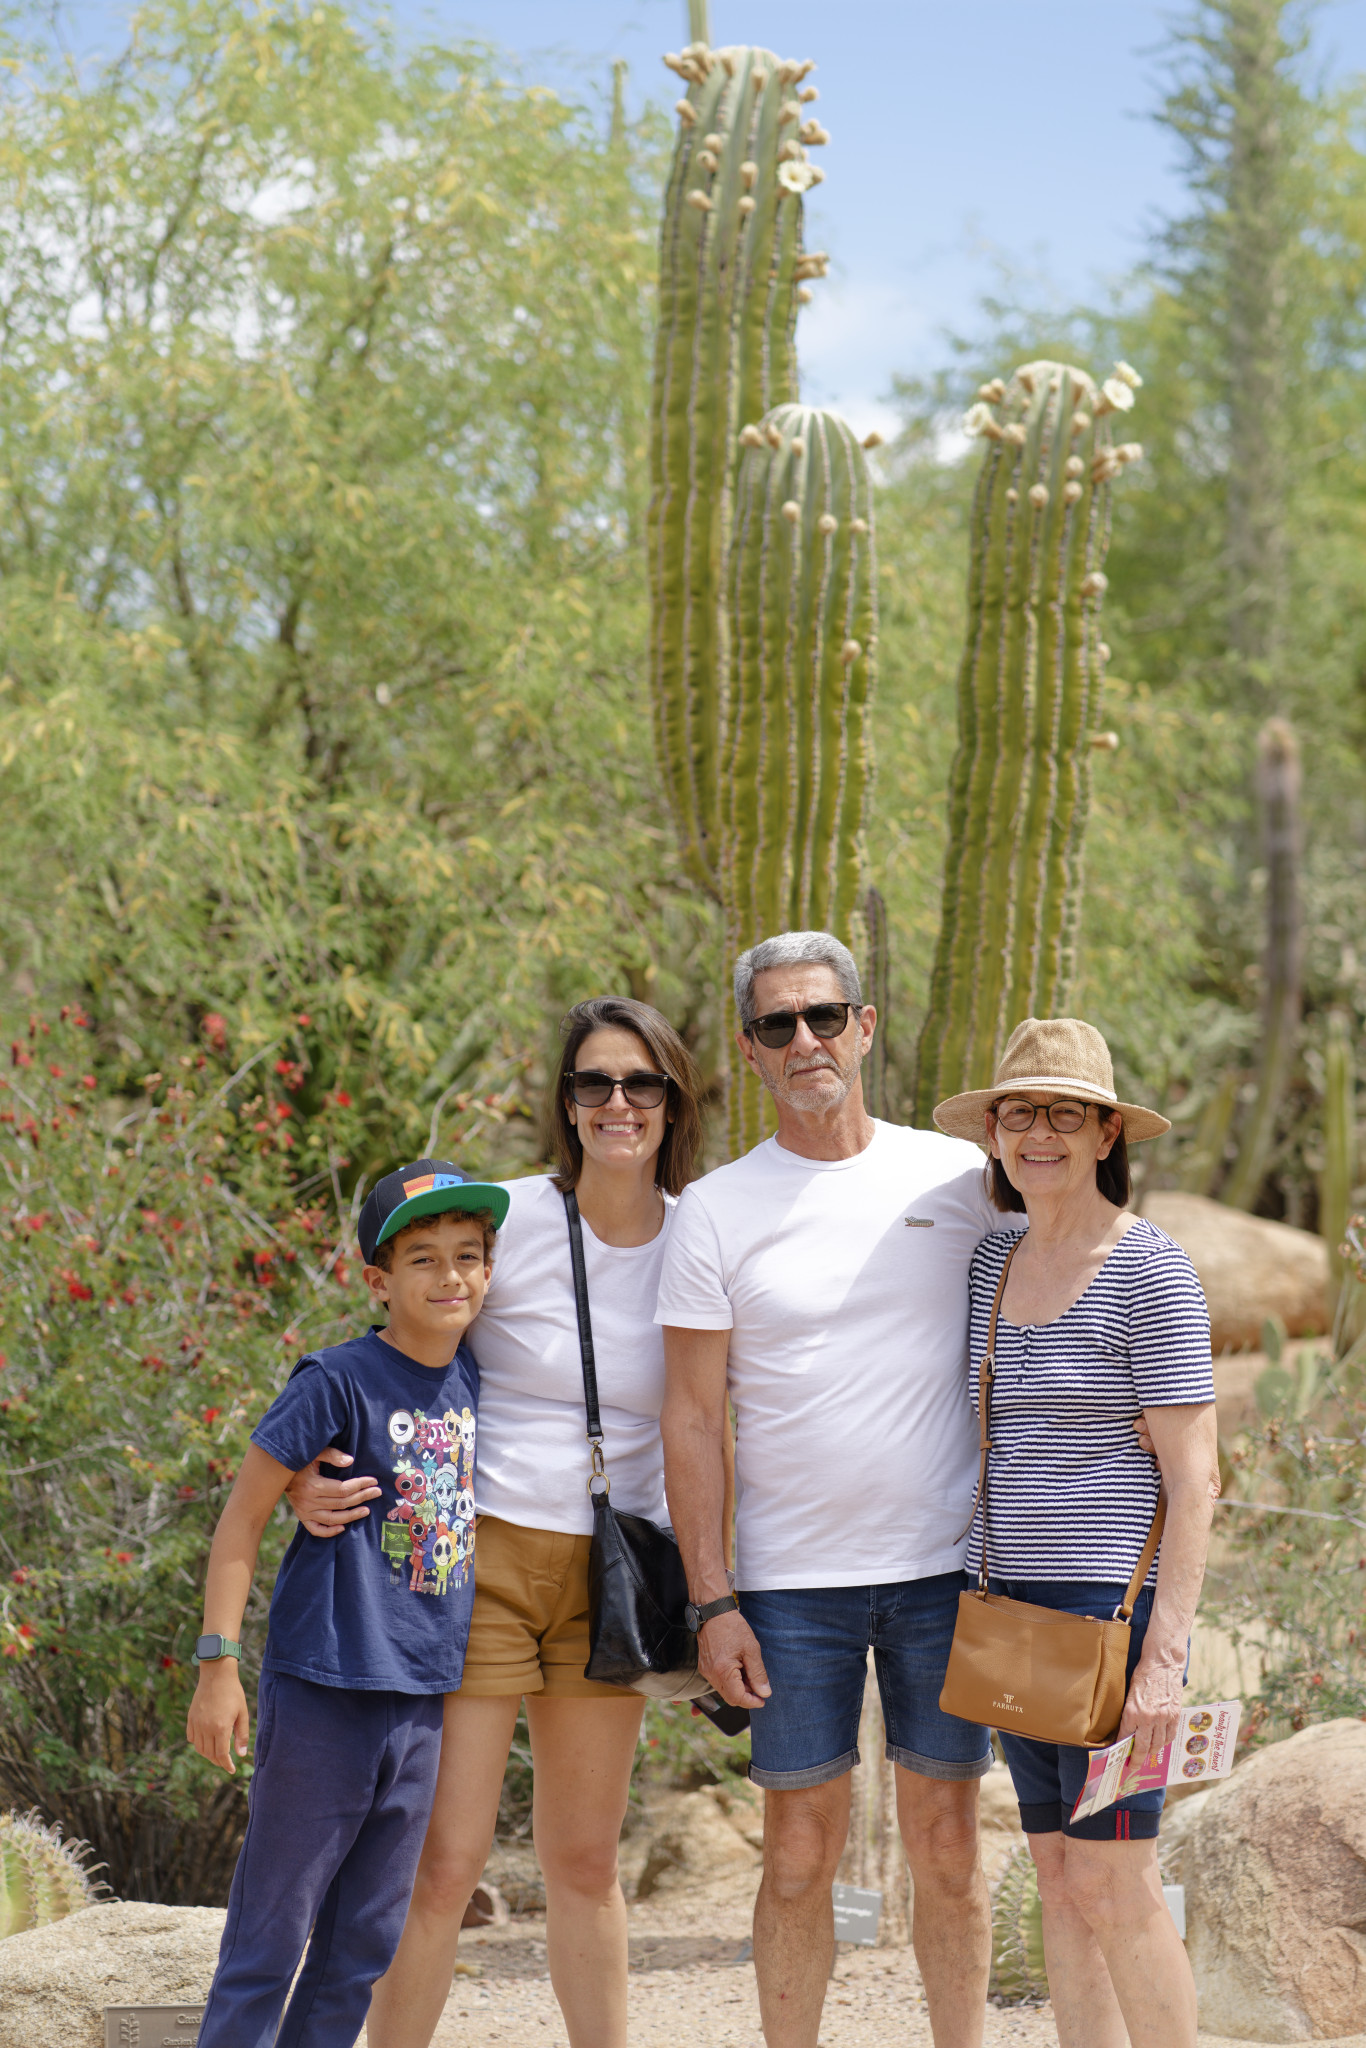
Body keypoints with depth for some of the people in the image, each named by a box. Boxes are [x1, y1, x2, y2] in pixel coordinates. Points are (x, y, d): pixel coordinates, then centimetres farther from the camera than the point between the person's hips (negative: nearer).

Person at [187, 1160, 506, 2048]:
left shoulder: (475, 1380, 5)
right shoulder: (340, 1382, -12)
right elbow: (243, 1516, -10)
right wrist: (219, 1664, -13)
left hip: (424, 1702, 6)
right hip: (325, 1692, -6)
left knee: (368, 1939, 13)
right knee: (272, 1928, 1)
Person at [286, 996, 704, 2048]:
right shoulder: (504, 1219, -8)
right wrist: (317, 1480, -18)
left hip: (608, 1574, 3)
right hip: (478, 1556, -3)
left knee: (586, 1861, 13)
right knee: (446, 1859, -5)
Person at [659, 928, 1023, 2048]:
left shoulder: (959, 1179, 3)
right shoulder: (717, 1212, 0)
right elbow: (692, 1418, 1)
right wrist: (713, 1600, -5)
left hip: (945, 1571, 1)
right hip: (791, 1580, 0)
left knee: (947, 1841, 5)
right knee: (801, 1851, 4)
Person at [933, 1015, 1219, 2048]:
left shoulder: (1153, 1274, -11)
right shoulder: (994, 1260, 11)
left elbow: (1194, 1477, -13)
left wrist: (1165, 1653, -18)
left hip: (1116, 1601, -7)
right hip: (1013, 1601, 7)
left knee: (1111, 1883, -7)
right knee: (1058, 1873, 9)